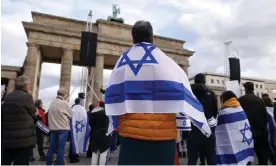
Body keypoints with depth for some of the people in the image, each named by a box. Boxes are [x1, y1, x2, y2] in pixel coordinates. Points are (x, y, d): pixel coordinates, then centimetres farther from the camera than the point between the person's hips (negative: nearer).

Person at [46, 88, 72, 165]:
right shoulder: (64, 103, -11)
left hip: (53, 128, 6)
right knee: (61, 148, -1)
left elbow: (50, 115, 12)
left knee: (52, 147, 13)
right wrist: (67, 120, 16)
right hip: (63, 128, -6)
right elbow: (71, 115, -3)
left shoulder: (52, 103, 7)